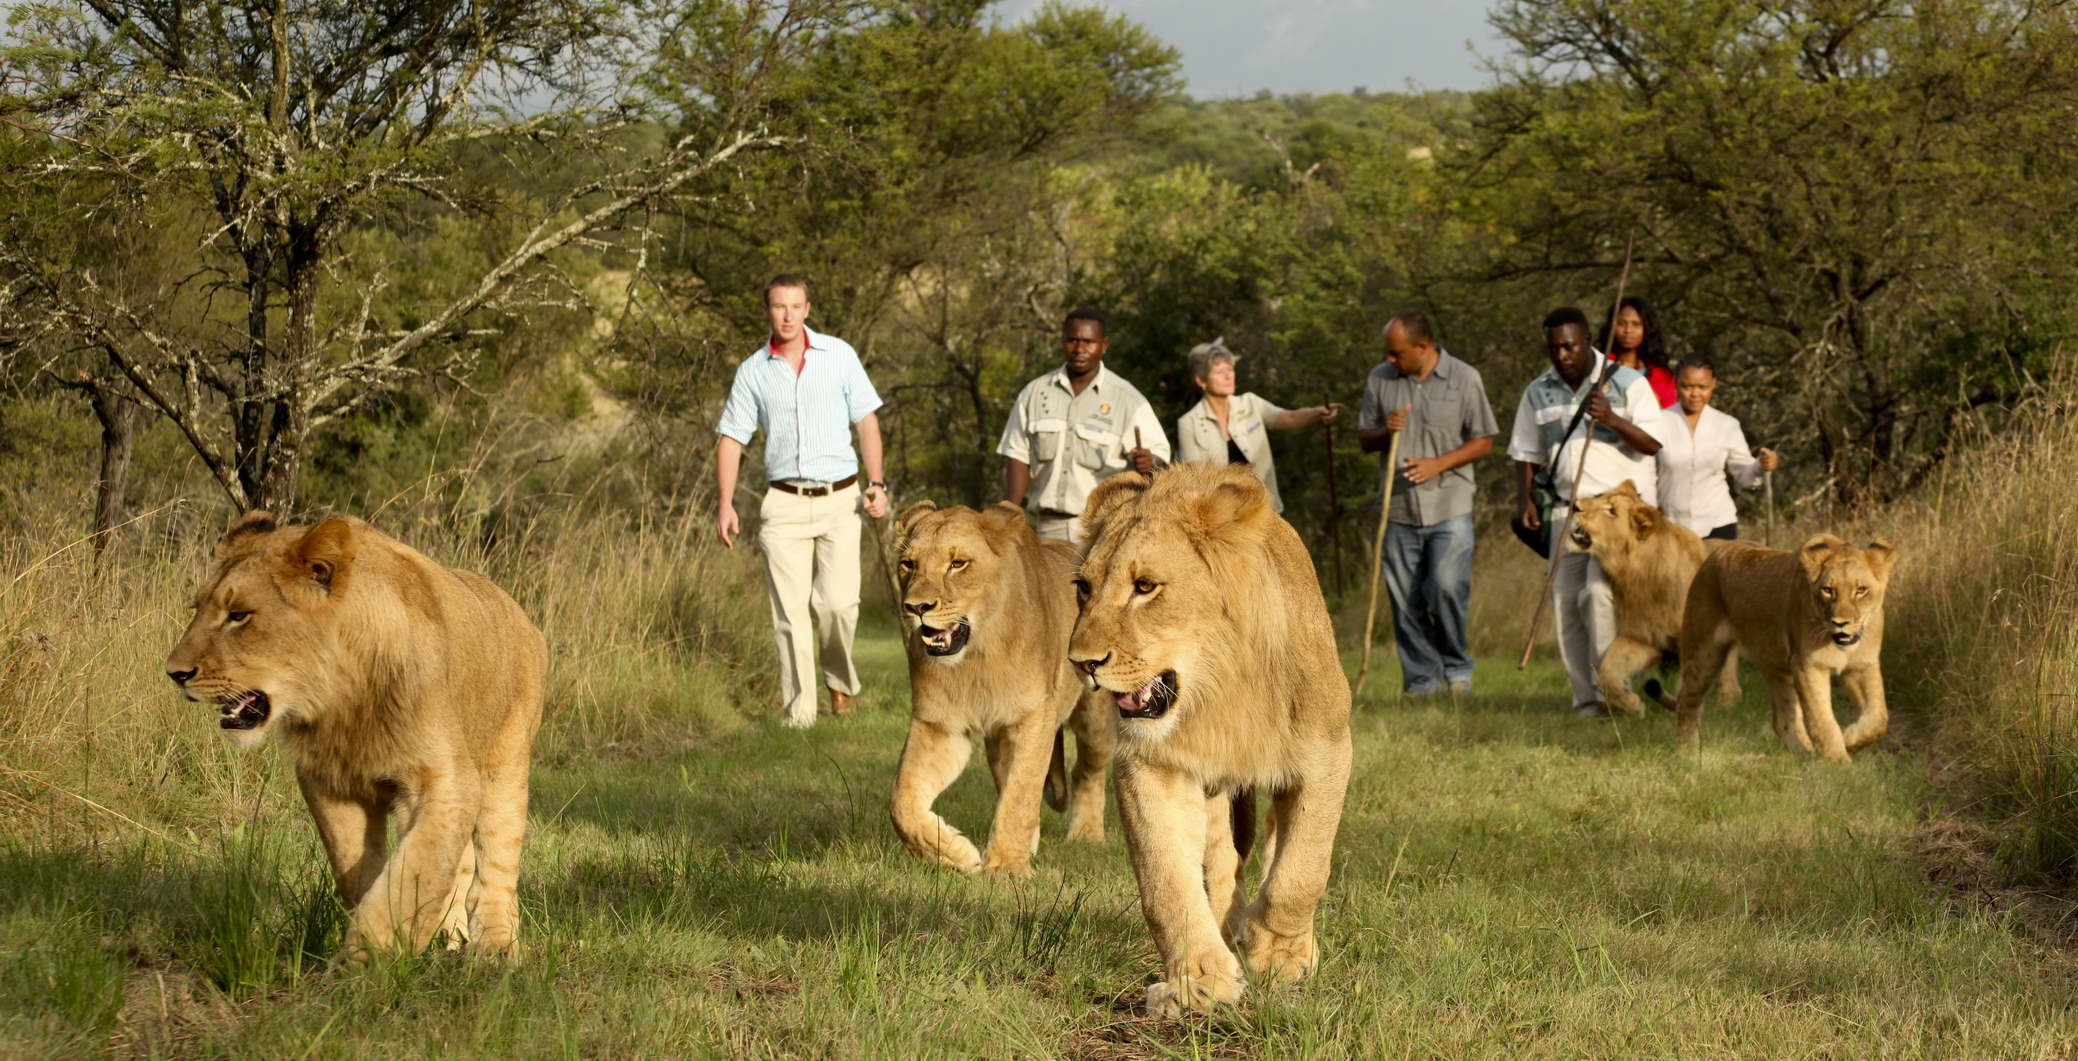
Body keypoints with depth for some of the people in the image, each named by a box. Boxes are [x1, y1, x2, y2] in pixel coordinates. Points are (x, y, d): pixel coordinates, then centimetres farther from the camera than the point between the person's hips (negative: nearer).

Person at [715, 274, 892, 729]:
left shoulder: (838, 355, 4)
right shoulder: (752, 371, 5)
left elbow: (866, 419, 7)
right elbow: (731, 438, 8)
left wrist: (876, 483, -3)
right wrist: (725, 504, -2)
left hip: (839, 500, -1)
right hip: (783, 502, 1)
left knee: (837, 602, -12)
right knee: (790, 611, -3)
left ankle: (840, 678, 16)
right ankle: (799, 714, 1)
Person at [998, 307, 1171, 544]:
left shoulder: (1128, 399, 1)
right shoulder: (1034, 393, 9)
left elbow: (1159, 455, 0)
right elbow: (1019, 458, 10)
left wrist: (1149, 462, -25)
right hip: (1047, 528, 2)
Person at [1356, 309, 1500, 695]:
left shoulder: (1464, 378, -1)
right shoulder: (1380, 379, 7)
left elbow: (1483, 441, 2)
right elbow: (1363, 439, 15)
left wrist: (1439, 464, -13)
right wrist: (1386, 432, -9)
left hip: (1449, 507, -3)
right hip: (1399, 509, 3)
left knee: (1447, 588, -14)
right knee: (1406, 601, 2)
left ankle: (1457, 669, 5)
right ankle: (1422, 678, 11)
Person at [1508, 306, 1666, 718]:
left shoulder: (1627, 383, -1)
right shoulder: (1538, 393, 11)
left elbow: (1653, 444, -7)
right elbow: (1527, 453, 18)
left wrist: (1612, 420, -21)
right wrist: (1525, 499, 2)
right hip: (1567, 510, 5)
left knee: (1599, 592, -20)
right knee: (1566, 602, -1)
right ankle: (1587, 698, 6)